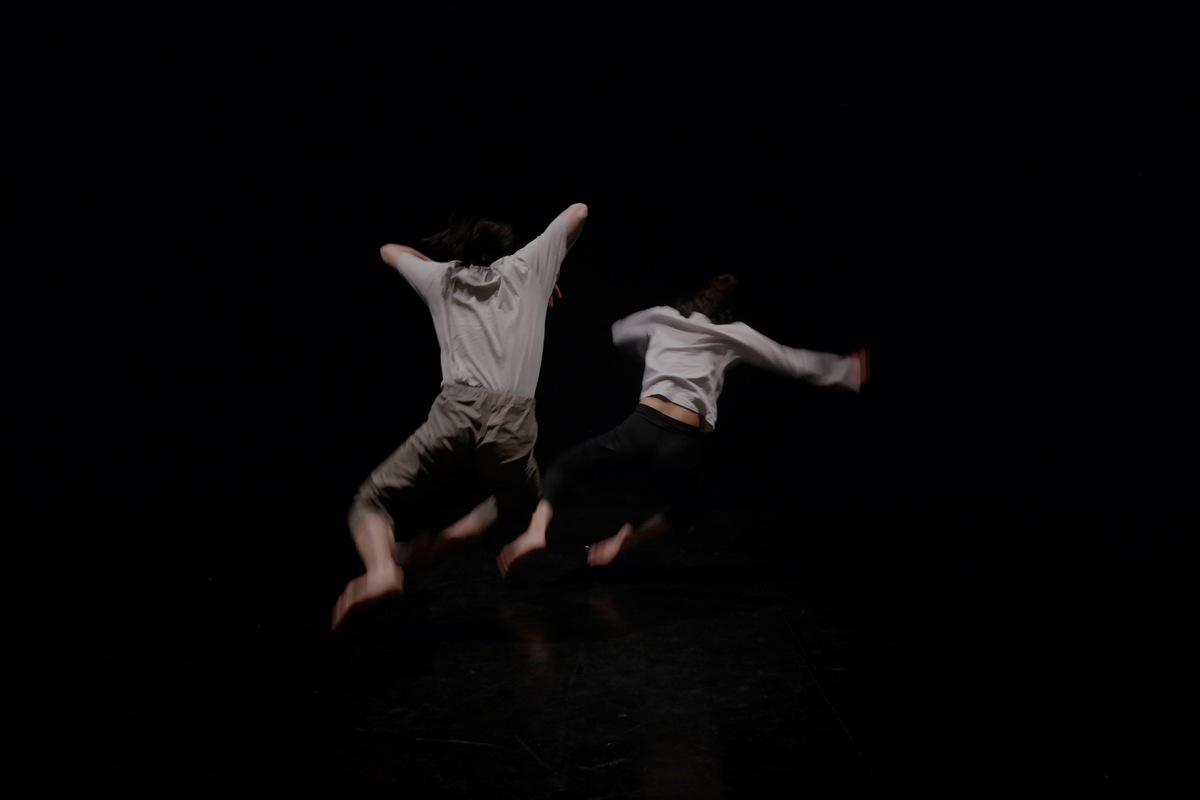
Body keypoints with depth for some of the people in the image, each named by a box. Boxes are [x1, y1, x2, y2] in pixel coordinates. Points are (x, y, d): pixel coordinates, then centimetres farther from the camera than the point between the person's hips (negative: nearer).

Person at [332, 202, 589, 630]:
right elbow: (578, 211, 33)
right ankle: (437, 546, 15)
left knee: (371, 501, 10)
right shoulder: (525, 267, 21)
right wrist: (550, 273, 44)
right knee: (522, 504, 32)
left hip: (456, 411, -1)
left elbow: (389, 250, 43)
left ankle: (382, 570, -20)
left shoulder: (441, 278, 23)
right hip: (513, 422, 1)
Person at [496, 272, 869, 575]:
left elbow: (619, 332, 36)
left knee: (566, 467, 17)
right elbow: (796, 362, 20)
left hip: (642, 426, 0)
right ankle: (627, 538, 10)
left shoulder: (660, 317, 17)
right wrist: (848, 370, 32)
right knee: (689, 505, 31)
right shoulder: (734, 335, 14)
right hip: (684, 447, 0)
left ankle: (537, 528, -11)